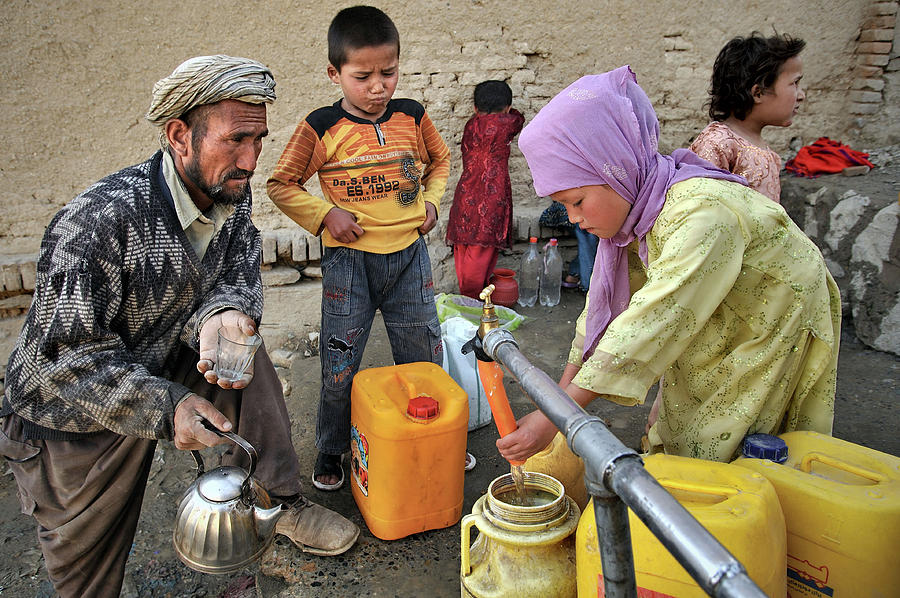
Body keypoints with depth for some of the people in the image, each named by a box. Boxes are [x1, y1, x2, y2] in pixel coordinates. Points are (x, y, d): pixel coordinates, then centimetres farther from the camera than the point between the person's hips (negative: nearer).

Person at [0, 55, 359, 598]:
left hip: (165, 363, 5)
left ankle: (280, 501, -1)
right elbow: (60, 356, -30)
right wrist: (162, 407, -37)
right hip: (73, 412, -5)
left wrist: (222, 314, -36)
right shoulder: (101, 220, -33)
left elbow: (237, 275, -12)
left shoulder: (233, 196, -11)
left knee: (243, 351, -16)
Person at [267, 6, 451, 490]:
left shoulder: (413, 118, 1)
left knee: (425, 355, 13)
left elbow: (440, 160, 20)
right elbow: (281, 184, 0)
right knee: (340, 363, 6)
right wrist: (325, 214, -12)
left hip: (409, 254, 3)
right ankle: (331, 451, 29)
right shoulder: (321, 128, -8)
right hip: (349, 258, -3)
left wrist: (431, 199, 4)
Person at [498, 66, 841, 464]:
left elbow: (649, 326, -41)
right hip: (710, 344, 7)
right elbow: (606, 302, -4)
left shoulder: (703, 212, -38)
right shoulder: (630, 208, -11)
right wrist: (562, 391, -8)